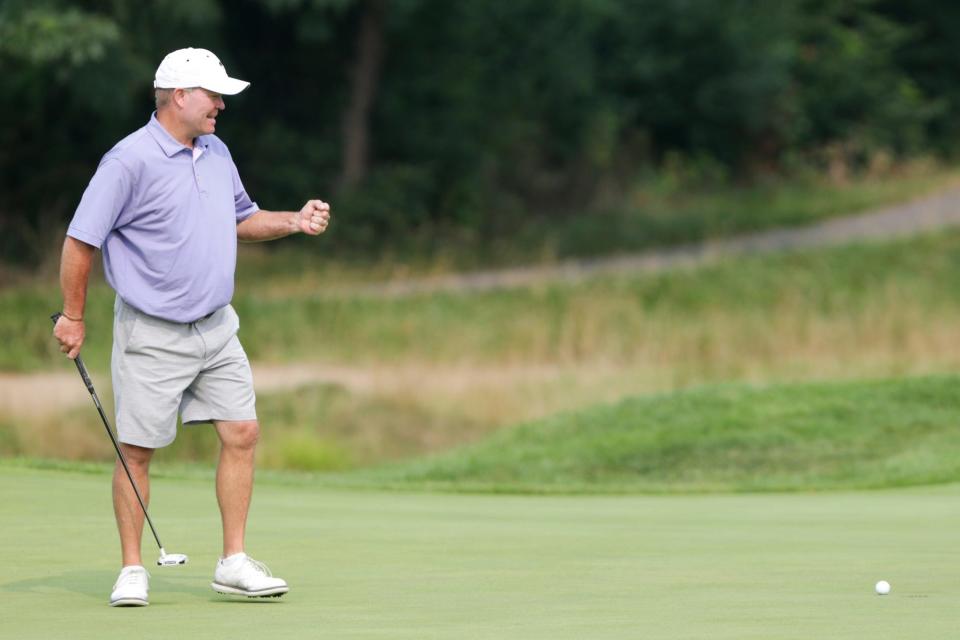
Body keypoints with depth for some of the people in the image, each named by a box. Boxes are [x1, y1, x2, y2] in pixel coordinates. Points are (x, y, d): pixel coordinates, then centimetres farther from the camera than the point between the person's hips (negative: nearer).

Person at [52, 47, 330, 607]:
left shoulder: (216, 153, 9)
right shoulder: (131, 161, -16)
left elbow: (242, 219, 24)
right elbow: (81, 241, -12)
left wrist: (295, 221, 7)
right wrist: (74, 317, -8)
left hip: (216, 328, 7)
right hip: (153, 335, -7)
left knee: (242, 433, 0)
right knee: (138, 451, 0)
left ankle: (235, 563, 5)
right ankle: (133, 570, 11)